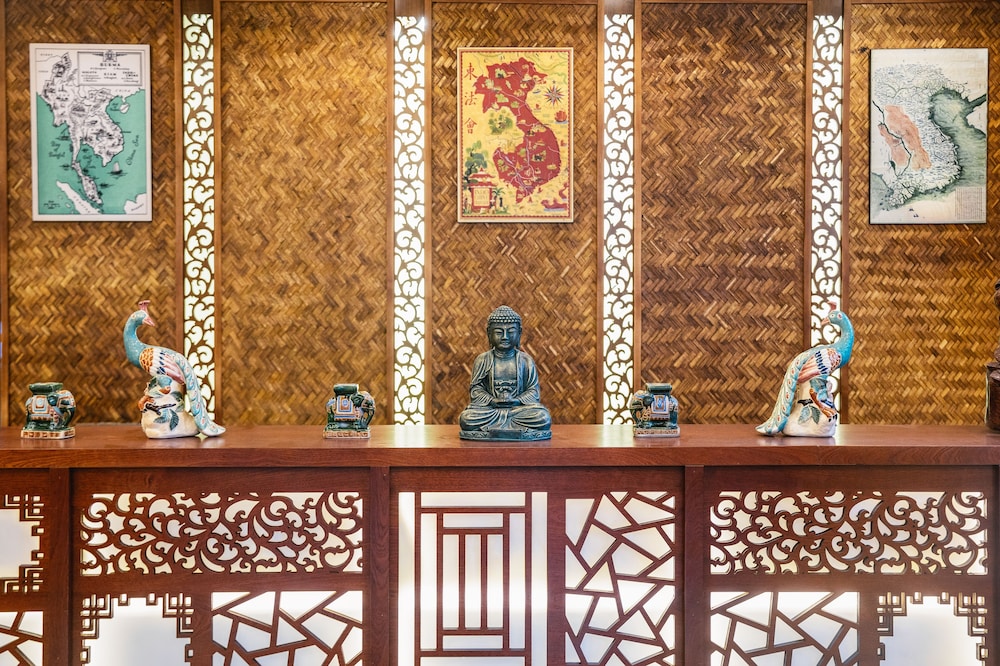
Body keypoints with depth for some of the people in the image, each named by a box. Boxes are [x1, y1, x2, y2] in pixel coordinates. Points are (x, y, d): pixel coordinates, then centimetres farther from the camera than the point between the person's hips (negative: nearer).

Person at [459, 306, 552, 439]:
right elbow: (476, 389, 2)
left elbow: (534, 391, 2)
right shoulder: (482, 360, 6)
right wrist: (492, 401, -17)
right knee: (466, 418, -30)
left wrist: (517, 401, -17)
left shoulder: (525, 360, 6)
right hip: (490, 407, 0)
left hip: (519, 406, 1)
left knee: (544, 418, -29)